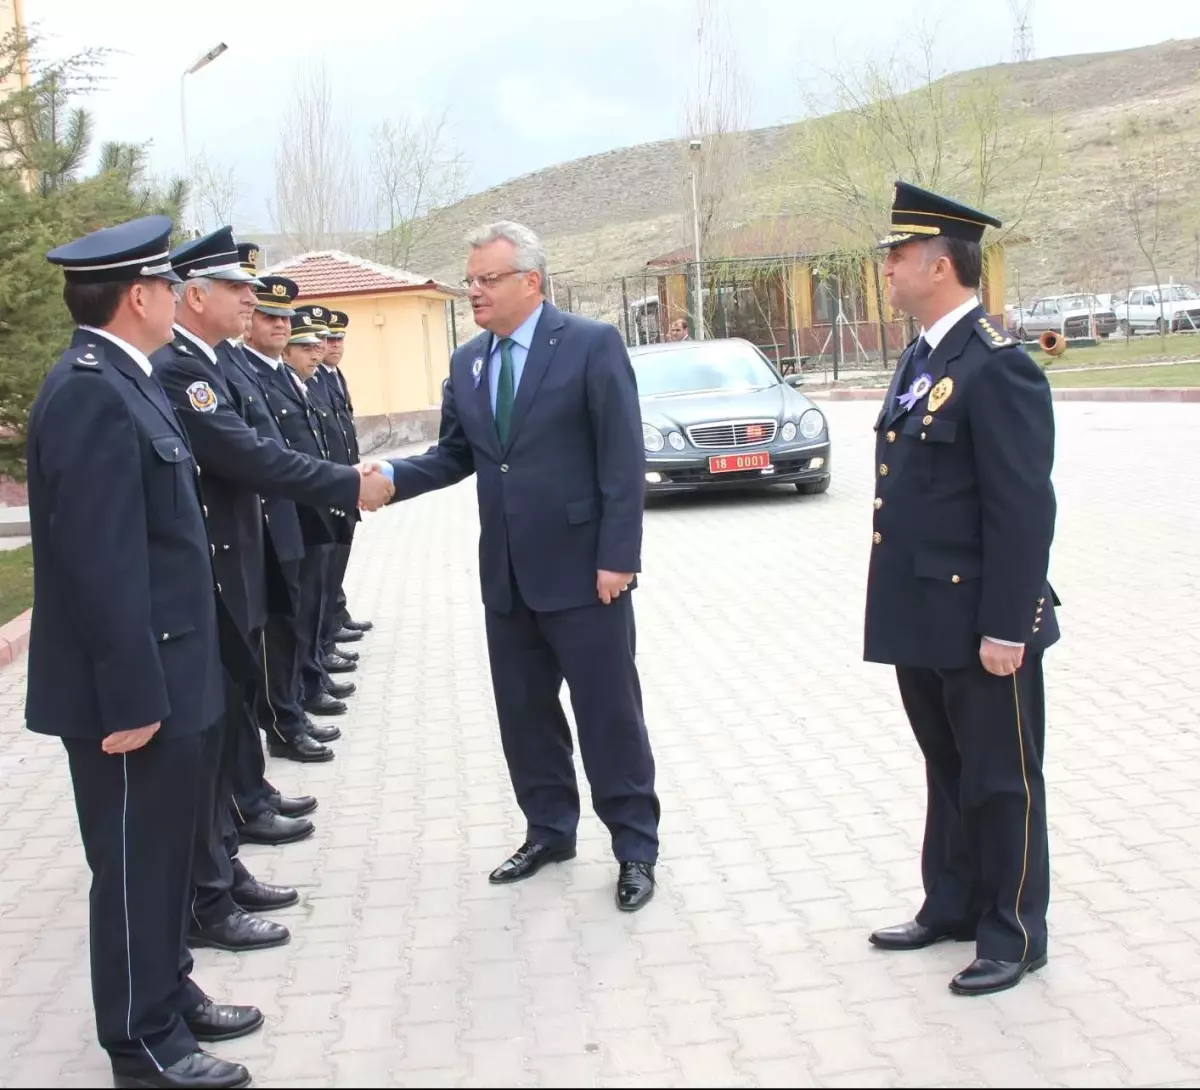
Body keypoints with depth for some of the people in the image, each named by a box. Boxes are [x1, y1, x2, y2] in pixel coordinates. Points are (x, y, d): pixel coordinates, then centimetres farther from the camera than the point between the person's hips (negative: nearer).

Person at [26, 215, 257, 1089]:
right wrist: (131, 694, -23)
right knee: (134, 860, 3)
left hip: (162, 671, 10)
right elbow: (99, 561, -24)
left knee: (163, 850, 20)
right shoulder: (90, 394, -21)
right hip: (130, 683, -10)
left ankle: (169, 996, 35)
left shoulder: (120, 382, 11)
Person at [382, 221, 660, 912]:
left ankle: (635, 848, 15)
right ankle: (550, 830, 30)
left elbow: (623, 458, -12)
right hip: (506, 572, 6)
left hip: (581, 567, -6)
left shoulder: (592, 344, -9)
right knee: (524, 711, 14)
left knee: (609, 712, 2)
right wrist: (392, 479, -7)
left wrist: (617, 557, -17)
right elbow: (454, 455, 12)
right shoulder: (467, 362, 10)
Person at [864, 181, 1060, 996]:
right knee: (948, 771, 20)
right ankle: (952, 906, 34)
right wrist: (896, 608, 16)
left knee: (1001, 780, 5)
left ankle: (1014, 935, 19)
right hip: (923, 620, 9)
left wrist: (1005, 628, -20)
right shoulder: (921, 358, 11)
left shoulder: (996, 365, -18)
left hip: (978, 625, -9)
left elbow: (1024, 511, -20)